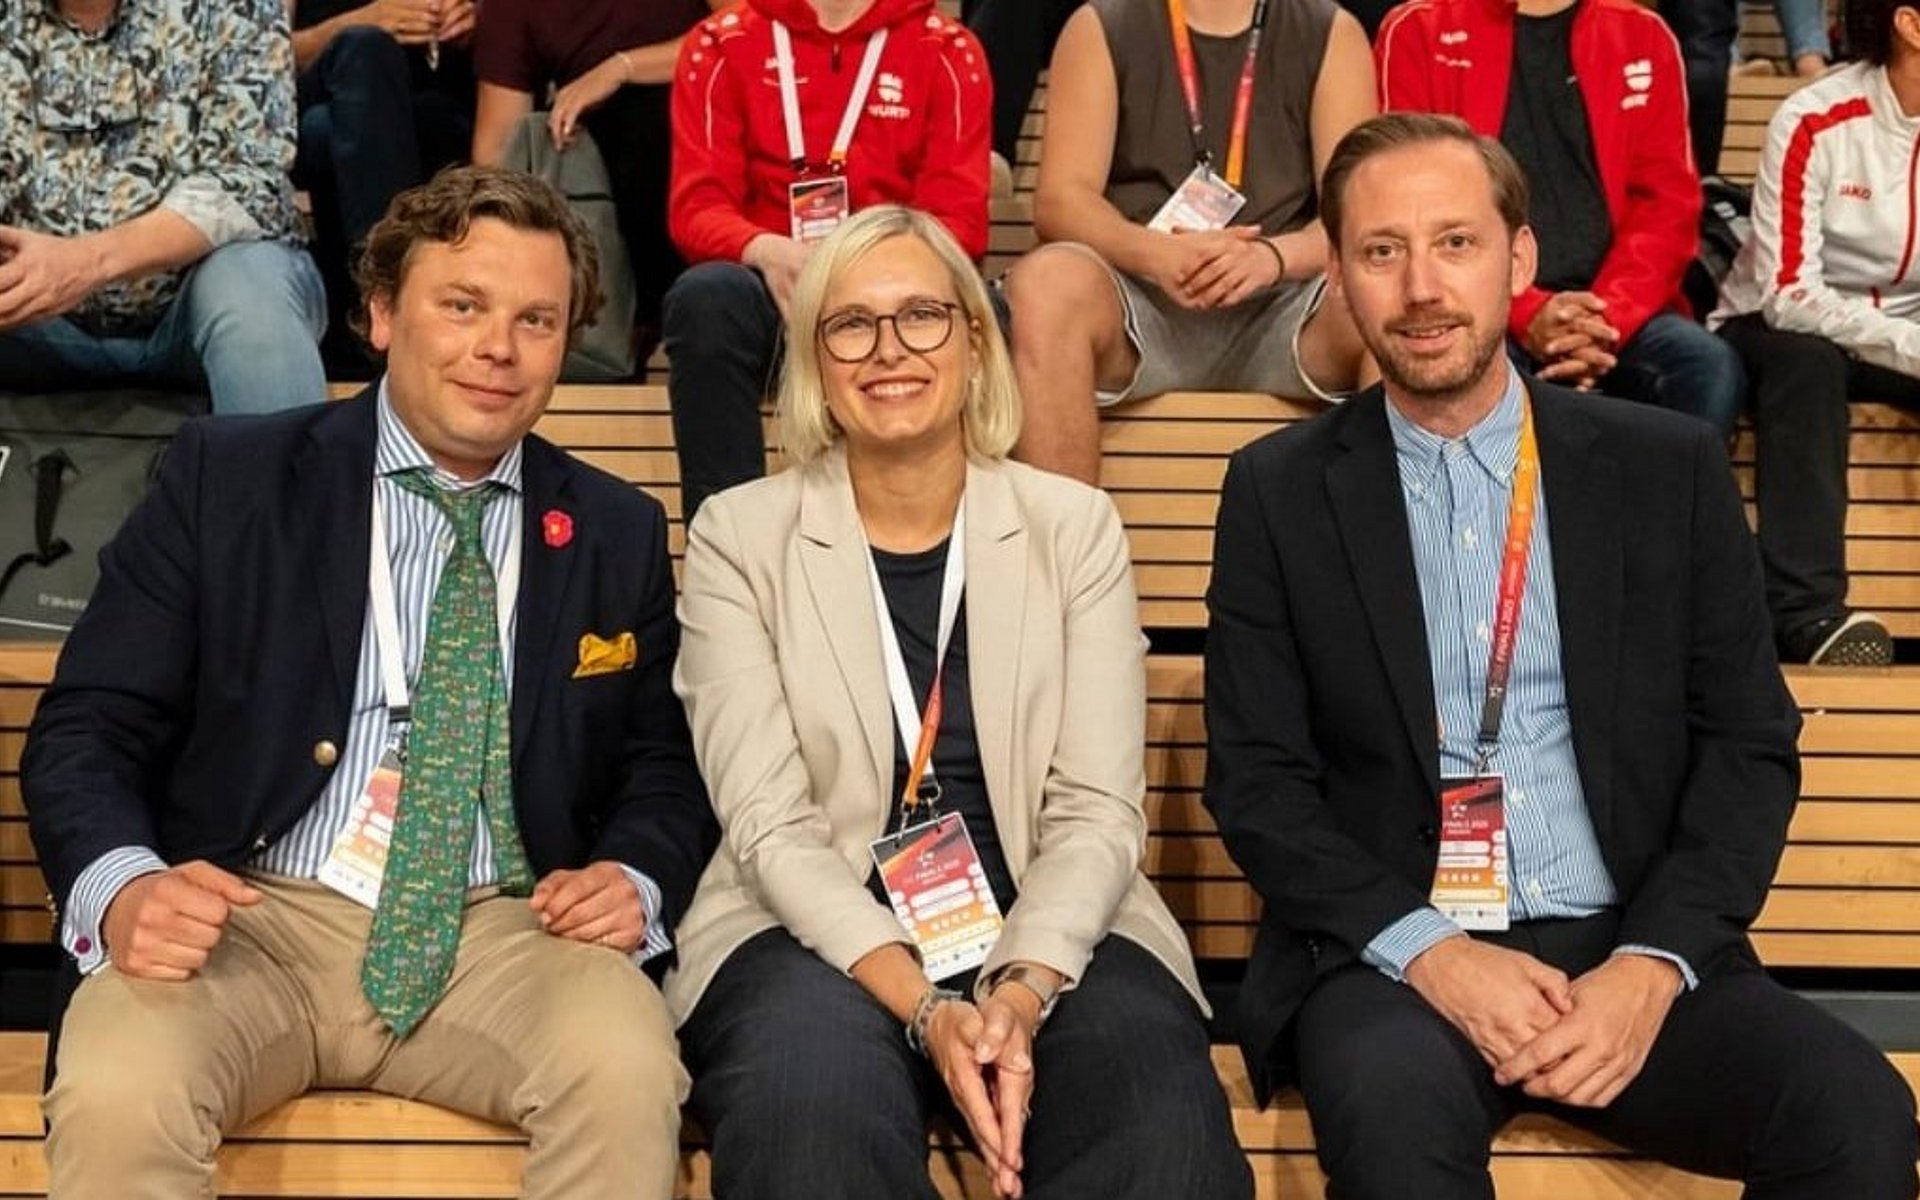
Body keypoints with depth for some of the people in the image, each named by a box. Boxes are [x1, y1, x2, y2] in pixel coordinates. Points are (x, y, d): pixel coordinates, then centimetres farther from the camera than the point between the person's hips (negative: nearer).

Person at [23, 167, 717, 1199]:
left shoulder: (618, 534, 11)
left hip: (504, 934, 2)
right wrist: (120, 888, -20)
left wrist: (637, 878, -7)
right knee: (113, 1096, -31)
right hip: (245, 917, -1)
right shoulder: (223, 479, 4)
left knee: (629, 1075, -29)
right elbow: (85, 732, 1)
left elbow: (664, 765, 17)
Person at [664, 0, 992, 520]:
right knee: (705, 296, -34)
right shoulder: (722, 44, 11)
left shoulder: (948, 51, 9)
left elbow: (958, 223, 1)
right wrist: (766, 251, -22)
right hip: (771, 284, 1)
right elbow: (697, 207, 2)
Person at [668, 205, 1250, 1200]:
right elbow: (768, 821, -5)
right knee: (811, 1110, -33)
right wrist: (921, 1006, -19)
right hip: (823, 939, 0)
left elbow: (1097, 812, 0)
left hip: (1049, 936, 1)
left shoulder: (1075, 528, 8)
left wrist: (1022, 989, -18)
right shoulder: (739, 536, 4)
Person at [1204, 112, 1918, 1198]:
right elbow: (1255, 777, 2)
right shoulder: (1281, 492, 5)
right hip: (1389, 957, -1)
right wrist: (1428, 951, -13)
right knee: (1393, 1099, -34)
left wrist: (1653, 966, -9)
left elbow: (1752, 745, 6)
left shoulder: (1671, 469, 8)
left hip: (1634, 951, 2)